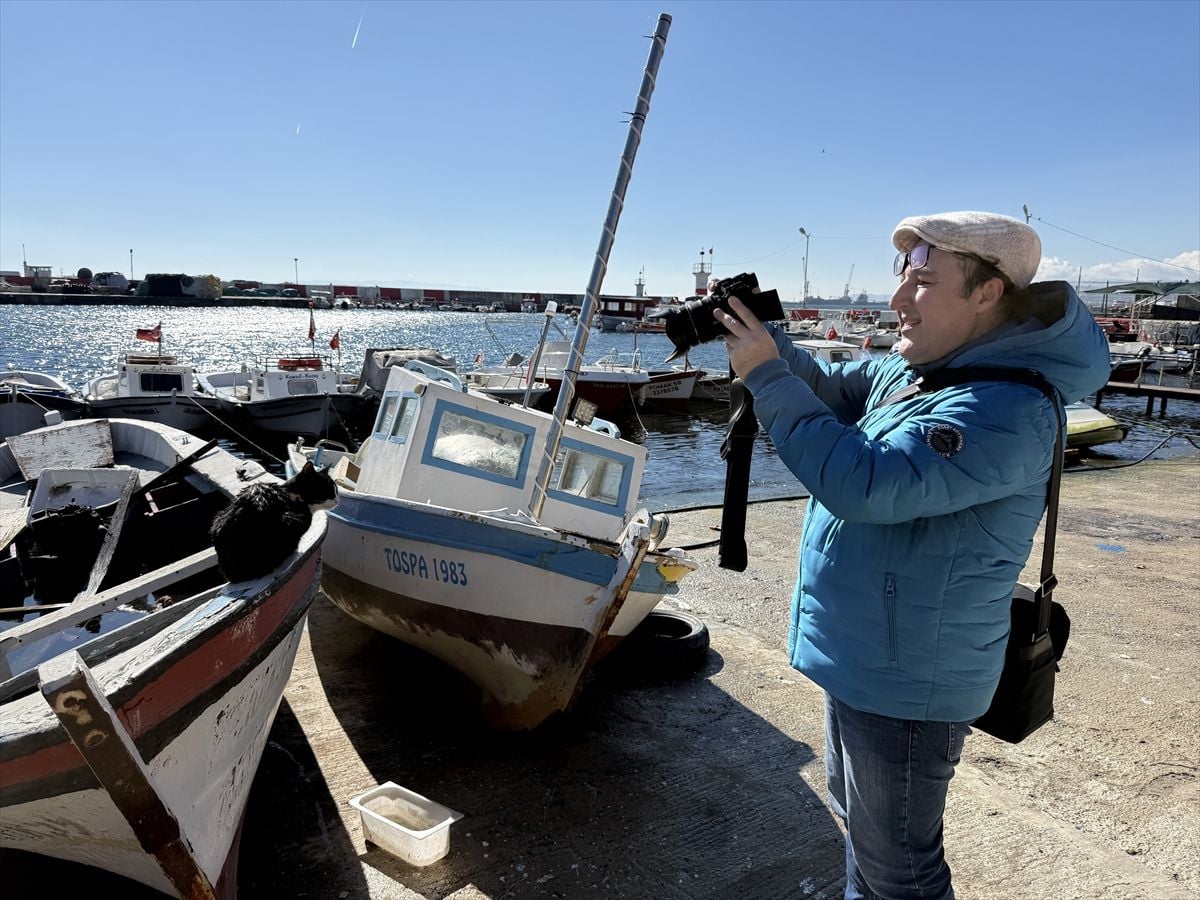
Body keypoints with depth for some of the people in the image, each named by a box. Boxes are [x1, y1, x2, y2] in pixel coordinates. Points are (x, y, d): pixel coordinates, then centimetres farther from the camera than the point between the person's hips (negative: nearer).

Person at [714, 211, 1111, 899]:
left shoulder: (1006, 411, -28)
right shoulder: (911, 370, 1)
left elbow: (863, 483, -37)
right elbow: (829, 390, 10)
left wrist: (766, 375, -30)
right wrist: (765, 340, -10)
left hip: (906, 682, -9)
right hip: (863, 658, 9)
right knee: (858, 815, 30)